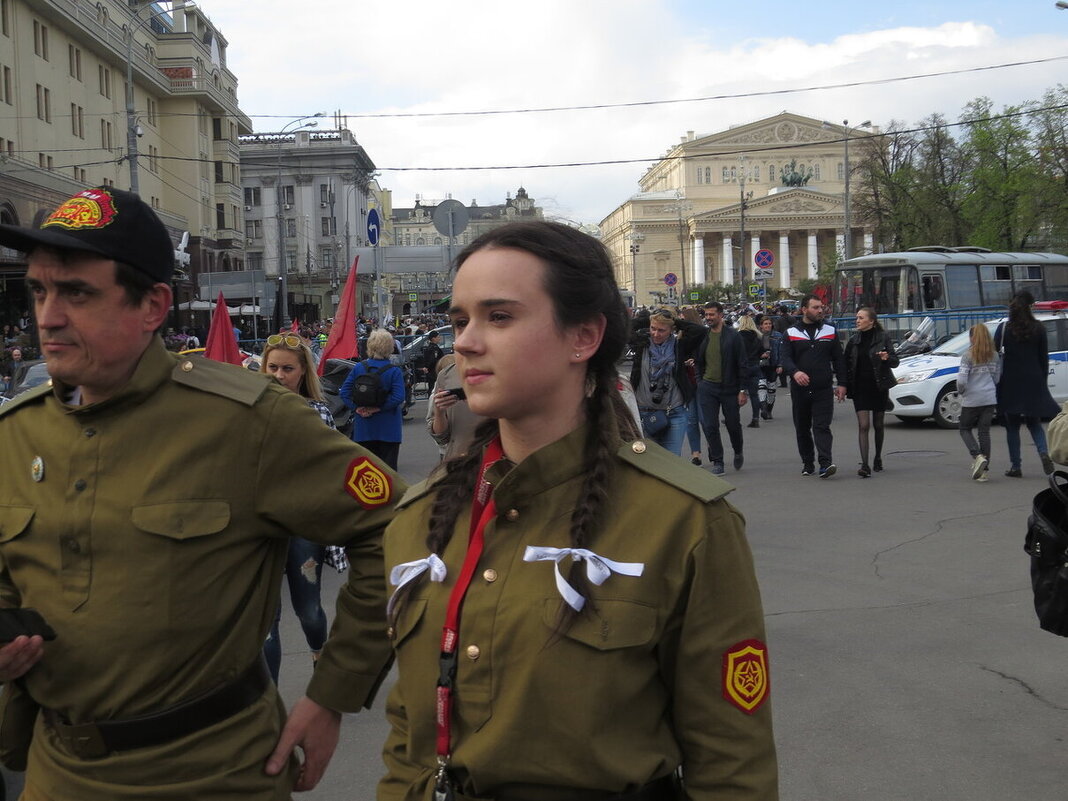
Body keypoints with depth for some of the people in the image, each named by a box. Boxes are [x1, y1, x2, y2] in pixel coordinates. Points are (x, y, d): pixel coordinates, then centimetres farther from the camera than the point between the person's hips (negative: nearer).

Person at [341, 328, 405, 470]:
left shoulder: (358, 368, -1)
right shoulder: (394, 371, -10)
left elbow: (345, 392, -3)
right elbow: (398, 397, -19)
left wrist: (356, 407, -5)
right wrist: (378, 408, -13)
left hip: (363, 427, 3)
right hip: (388, 429, -3)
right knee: (388, 466, 3)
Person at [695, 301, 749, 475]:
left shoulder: (733, 336, -5)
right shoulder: (702, 336, 5)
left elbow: (742, 364, -5)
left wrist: (743, 390, -9)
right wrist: (699, 382, 7)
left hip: (729, 387, -3)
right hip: (707, 388, 3)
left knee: (733, 425, 7)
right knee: (710, 426, -1)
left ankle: (738, 453, 35)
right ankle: (717, 462, 9)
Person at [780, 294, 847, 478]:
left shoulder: (830, 331, 11)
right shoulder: (791, 333, 6)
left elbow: (838, 359, 12)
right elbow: (785, 358, -4)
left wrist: (841, 383, 5)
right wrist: (795, 372, -25)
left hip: (824, 389, -1)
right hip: (799, 389, 1)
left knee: (822, 426, -11)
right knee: (802, 429, 8)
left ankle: (825, 463, -20)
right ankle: (807, 464, 19)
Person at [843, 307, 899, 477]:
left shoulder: (883, 337, -2)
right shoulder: (854, 340, 6)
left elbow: (896, 361, -4)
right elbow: (847, 364, 10)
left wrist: (887, 358, -26)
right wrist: (845, 386, 3)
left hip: (879, 387, -1)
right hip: (860, 388, 1)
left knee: (878, 425, 11)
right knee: (863, 425, -9)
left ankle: (878, 459, 30)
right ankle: (864, 465, -15)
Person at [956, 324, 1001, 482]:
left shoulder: (968, 355, -11)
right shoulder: (994, 356, 4)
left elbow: (962, 379, -16)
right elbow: (997, 378, 10)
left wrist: (960, 391, 2)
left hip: (971, 399, -4)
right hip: (989, 399, 4)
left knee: (965, 429, 13)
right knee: (985, 432, 7)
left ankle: (977, 456, -11)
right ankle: (984, 469, 5)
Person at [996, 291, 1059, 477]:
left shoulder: (1004, 329, -7)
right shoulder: (1039, 329, 0)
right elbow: (1044, 358, 5)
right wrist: (1042, 380, 14)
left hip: (1011, 382, -2)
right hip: (1034, 381, 2)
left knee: (1012, 425, 7)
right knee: (1034, 422, 15)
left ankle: (1016, 466, 6)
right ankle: (1043, 452, -10)